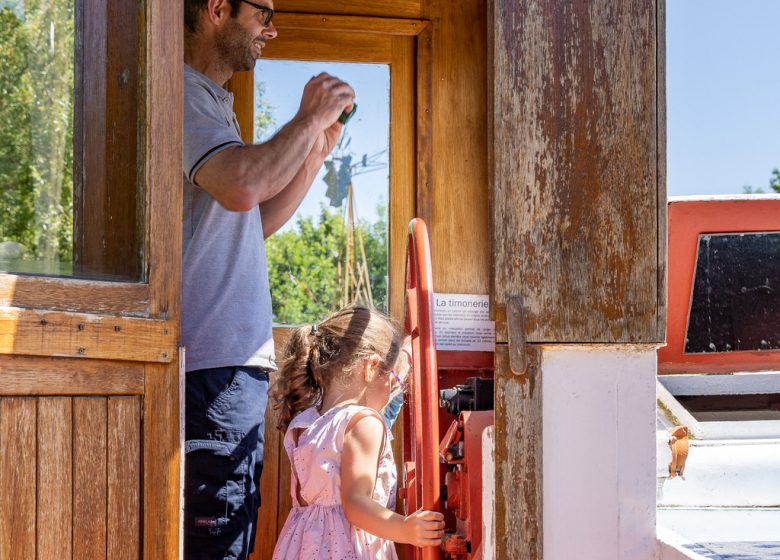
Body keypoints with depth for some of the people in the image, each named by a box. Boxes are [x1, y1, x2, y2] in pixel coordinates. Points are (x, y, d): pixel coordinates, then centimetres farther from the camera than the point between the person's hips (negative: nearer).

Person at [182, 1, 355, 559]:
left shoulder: (209, 101, 24)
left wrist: (319, 147, 20)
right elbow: (241, 187, -26)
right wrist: (309, 118, -11)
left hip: (234, 361, 11)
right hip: (214, 365, -11)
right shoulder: (185, 93, -9)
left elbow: (256, 222, 28)